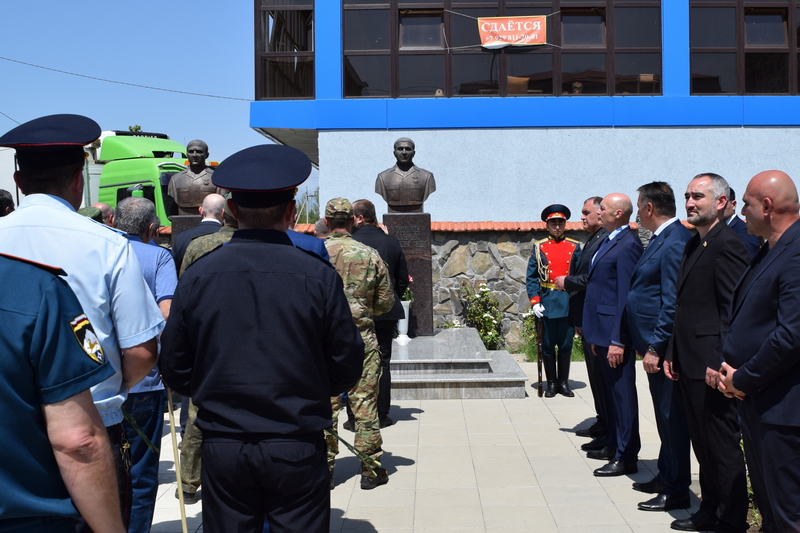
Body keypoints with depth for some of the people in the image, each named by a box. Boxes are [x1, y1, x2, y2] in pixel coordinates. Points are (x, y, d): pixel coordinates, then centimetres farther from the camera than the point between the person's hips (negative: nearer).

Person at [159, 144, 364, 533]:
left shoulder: (196, 276, -4)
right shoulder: (318, 277, -10)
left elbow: (174, 371, 2)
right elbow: (347, 369, -3)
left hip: (221, 449, 2)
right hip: (297, 449, -2)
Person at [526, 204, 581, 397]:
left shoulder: (575, 247, 6)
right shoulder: (538, 247, 3)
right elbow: (531, 277, 1)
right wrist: (534, 302, -9)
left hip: (568, 304, 1)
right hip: (547, 303, -1)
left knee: (566, 345, 6)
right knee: (548, 345, 6)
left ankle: (564, 382, 17)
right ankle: (551, 383, 16)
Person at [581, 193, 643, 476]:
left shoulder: (627, 245, -16)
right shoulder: (608, 241, 14)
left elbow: (626, 295, -20)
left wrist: (617, 340, -22)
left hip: (615, 333, -10)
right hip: (602, 331, 10)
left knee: (622, 392, -1)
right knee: (611, 391, 18)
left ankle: (626, 457, 7)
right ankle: (614, 445, 30)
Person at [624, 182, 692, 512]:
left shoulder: (675, 242, -18)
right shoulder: (660, 239, 13)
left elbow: (673, 302, -22)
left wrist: (656, 346, -21)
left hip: (663, 346, -10)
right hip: (653, 343, 10)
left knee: (671, 417, -1)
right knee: (664, 414, 18)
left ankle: (676, 491, 9)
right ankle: (665, 476, 31)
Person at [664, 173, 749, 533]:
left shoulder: (727, 244, -13)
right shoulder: (693, 245, 17)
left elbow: (734, 310, -18)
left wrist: (720, 363, -21)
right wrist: (672, 353, 16)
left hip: (711, 365, -10)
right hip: (689, 364, 10)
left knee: (723, 447, 0)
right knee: (703, 445, 17)